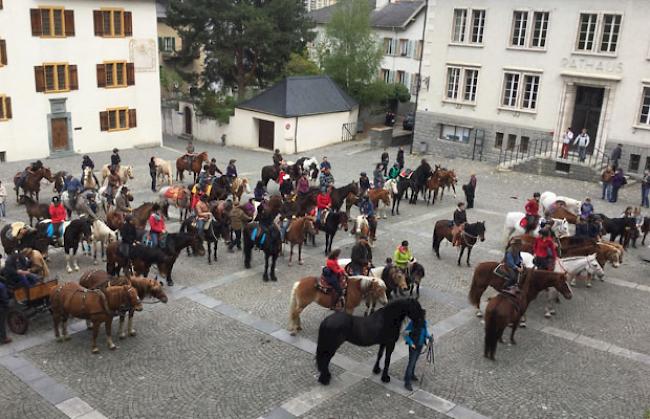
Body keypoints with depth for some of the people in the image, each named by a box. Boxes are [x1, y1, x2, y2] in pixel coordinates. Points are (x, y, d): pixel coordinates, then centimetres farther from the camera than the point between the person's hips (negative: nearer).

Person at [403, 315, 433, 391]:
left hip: (420, 345, 6)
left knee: (415, 361, 21)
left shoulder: (424, 322, -3)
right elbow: (405, 333, -15)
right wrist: (410, 343, -19)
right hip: (413, 346, -6)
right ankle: (407, 383, 1)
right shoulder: (412, 322, -21)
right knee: (411, 363, -4)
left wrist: (429, 337, -7)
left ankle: (411, 375, 40)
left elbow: (426, 332, 12)